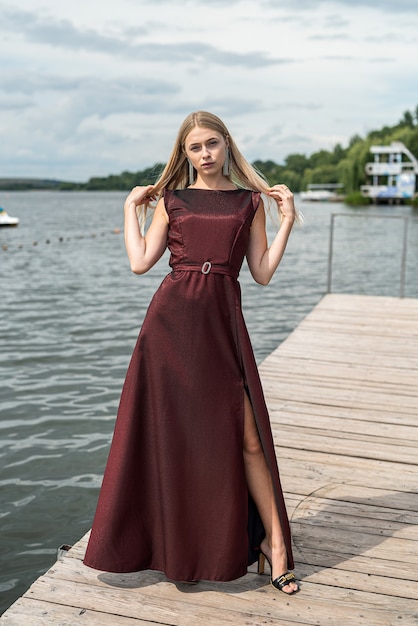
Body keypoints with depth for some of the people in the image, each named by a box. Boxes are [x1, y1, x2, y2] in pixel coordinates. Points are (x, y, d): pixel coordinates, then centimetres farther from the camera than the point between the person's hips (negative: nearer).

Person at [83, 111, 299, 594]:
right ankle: (172, 540, 26)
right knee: (170, 431, 7)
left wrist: (287, 220, 3)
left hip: (223, 320, 0)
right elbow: (140, 262, 0)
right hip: (171, 317, 1)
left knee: (246, 436, -4)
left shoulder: (251, 202, 10)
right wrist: (131, 207, 10)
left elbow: (263, 273, 5)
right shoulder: (170, 200, 11)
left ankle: (274, 542, 10)